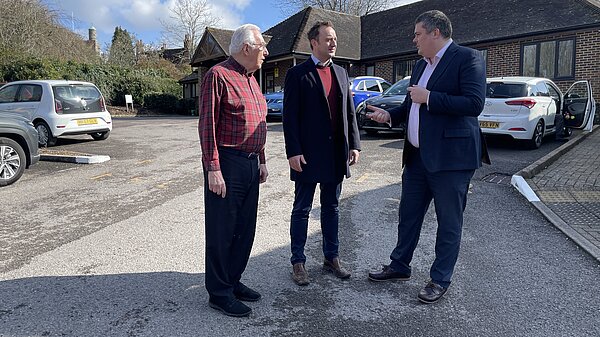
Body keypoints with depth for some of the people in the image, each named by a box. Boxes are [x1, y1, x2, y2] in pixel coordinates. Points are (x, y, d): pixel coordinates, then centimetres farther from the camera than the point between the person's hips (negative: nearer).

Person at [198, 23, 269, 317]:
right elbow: (207, 125, -16)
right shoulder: (218, 76, -10)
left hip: (250, 165, 9)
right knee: (221, 231, 2)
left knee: (245, 229, 15)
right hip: (227, 164, -9)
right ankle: (219, 293, 15)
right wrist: (213, 170, -20)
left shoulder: (251, 80, 17)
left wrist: (262, 161, 19)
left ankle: (233, 281, 30)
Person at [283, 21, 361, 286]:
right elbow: (290, 117, -9)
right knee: (302, 210, 6)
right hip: (308, 155, -5)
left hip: (336, 154, 5)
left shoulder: (341, 73, 13)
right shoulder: (297, 74, -4)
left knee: (331, 207, 14)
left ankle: (331, 258, 27)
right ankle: (298, 262, 18)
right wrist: (293, 152, -15)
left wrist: (354, 144, 6)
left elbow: (350, 112, 13)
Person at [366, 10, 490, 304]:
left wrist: (429, 97, -18)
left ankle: (440, 280, 22)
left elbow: (475, 103, -21)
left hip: (450, 157, -8)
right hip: (417, 156, 8)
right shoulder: (421, 65, 15)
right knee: (408, 215, 17)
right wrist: (390, 115, 7)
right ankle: (399, 266, 33)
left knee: (448, 222, 7)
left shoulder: (467, 58, -9)